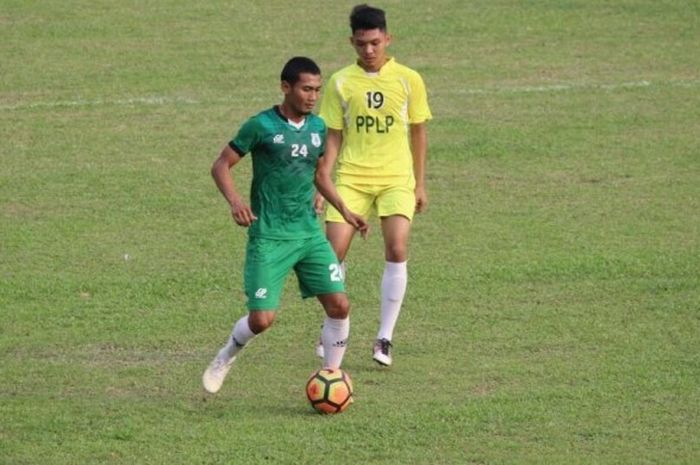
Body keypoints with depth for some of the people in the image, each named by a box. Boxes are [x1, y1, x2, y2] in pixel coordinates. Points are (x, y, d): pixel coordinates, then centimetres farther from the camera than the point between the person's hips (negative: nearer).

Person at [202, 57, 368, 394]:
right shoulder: (262, 126, -10)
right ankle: (225, 358, 21)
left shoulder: (317, 128, 8)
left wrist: (344, 211, 18)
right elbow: (221, 166, -6)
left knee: (339, 305, -7)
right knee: (262, 319, -10)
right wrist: (234, 200, -23)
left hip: (309, 233, 5)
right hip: (269, 237, -5)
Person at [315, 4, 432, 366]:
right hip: (352, 177, 1)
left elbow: (418, 132, 10)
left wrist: (420, 184, 10)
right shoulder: (341, 83, 2)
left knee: (396, 249, -18)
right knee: (333, 251, -8)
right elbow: (333, 137, 5)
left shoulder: (408, 80, 1)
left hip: (396, 178, -1)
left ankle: (385, 337, -8)